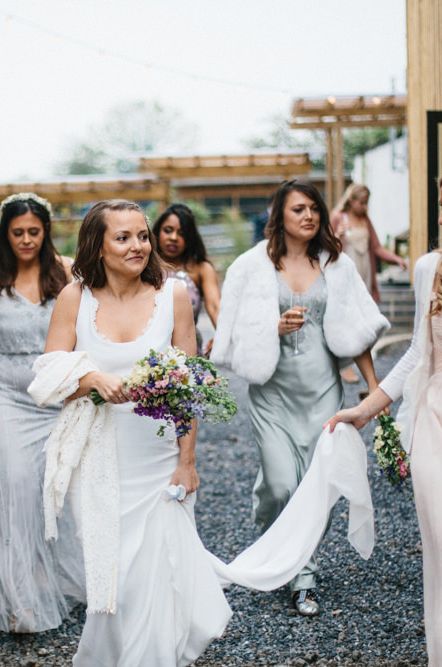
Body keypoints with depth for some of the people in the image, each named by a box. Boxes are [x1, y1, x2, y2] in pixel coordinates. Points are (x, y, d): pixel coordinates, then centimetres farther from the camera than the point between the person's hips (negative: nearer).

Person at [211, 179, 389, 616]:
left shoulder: (335, 264, 5)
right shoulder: (254, 266, -1)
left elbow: (355, 331, 7)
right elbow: (238, 333, 1)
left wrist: (375, 388, 2)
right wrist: (277, 328, -16)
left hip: (322, 389, 2)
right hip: (274, 391, -2)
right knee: (281, 485, -7)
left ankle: (304, 579, 16)